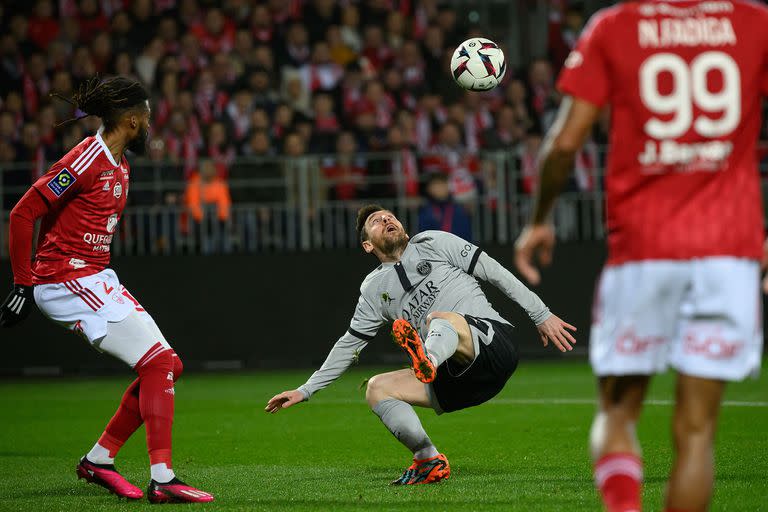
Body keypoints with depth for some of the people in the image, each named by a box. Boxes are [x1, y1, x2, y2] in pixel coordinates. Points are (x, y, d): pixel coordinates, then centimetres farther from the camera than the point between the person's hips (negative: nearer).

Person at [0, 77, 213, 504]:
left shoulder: (120, 167, 14)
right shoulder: (88, 160, -16)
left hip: (97, 280, 10)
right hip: (68, 282, -10)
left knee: (168, 365, 8)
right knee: (159, 363, -15)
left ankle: (99, 460, 14)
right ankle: (162, 481, -16)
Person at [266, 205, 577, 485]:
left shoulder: (432, 243, 10)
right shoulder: (376, 289, 21)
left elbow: (495, 273, 9)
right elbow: (349, 344, 26)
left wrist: (542, 316, 3)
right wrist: (305, 391, 22)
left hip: (494, 341, -5)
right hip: (455, 382, 5)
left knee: (440, 319, -35)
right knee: (377, 388, -10)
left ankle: (427, 361, -73)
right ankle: (429, 462, -19)